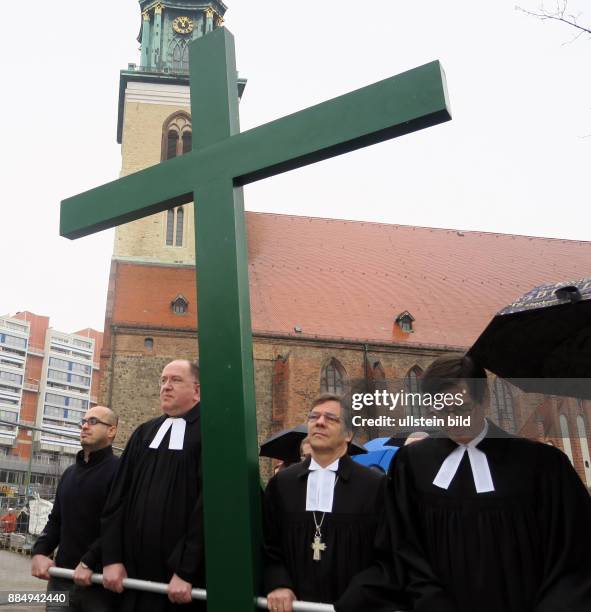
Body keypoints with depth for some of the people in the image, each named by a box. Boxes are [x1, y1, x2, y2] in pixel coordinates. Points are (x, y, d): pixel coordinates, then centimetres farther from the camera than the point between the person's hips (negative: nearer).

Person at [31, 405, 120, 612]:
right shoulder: (70, 472, 17)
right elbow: (56, 520, 18)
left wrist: (89, 562, -21)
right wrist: (39, 552, 1)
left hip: (100, 580, -6)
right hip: (61, 577, 7)